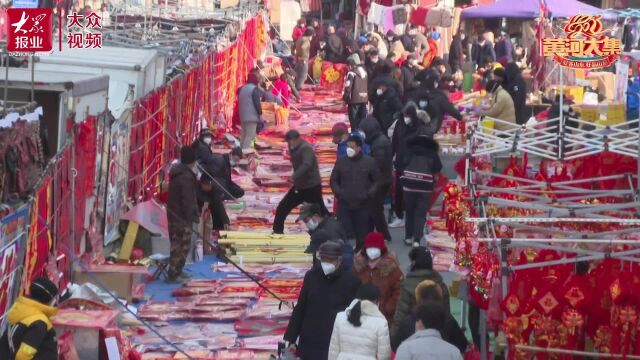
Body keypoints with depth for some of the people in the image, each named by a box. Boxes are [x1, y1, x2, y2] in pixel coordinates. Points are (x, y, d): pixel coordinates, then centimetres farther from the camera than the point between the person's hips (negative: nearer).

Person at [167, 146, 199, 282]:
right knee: (183, 245, -4)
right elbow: (187, 200, -22)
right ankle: (174, 274, -3)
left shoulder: (176, 172, 11)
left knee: (177, 245, 17)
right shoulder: (186, 176, -20)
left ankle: (176, 271, 24)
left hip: (173, 215, 10)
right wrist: (190, 218, -17)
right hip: (182, 217, -10)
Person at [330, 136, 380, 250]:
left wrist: (369, 194, -7)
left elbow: (377, 181, 5)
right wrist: (338, 193, -3)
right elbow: (334, 180, 13)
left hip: (362, 205, -1)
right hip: (344, 204, 1)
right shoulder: (341, 161, 4)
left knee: (362, 234, 5)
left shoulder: (369, 162, -1)